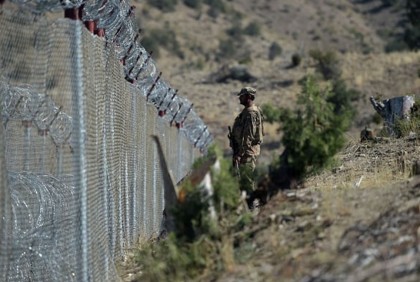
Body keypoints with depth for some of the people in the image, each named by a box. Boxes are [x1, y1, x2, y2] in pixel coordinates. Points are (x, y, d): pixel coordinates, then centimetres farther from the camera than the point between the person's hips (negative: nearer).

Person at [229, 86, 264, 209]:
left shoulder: (251, 113, -18)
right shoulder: (247, 111, 15)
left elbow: (248, 136, -23)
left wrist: (239, 154, -24)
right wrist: (237, 152, 22)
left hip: (247, 151, -11)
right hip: (246, 151, 11)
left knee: (247, 179, -7)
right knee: (245, 179, 16)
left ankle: (249, 205, -5)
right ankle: (246, 203, 22)